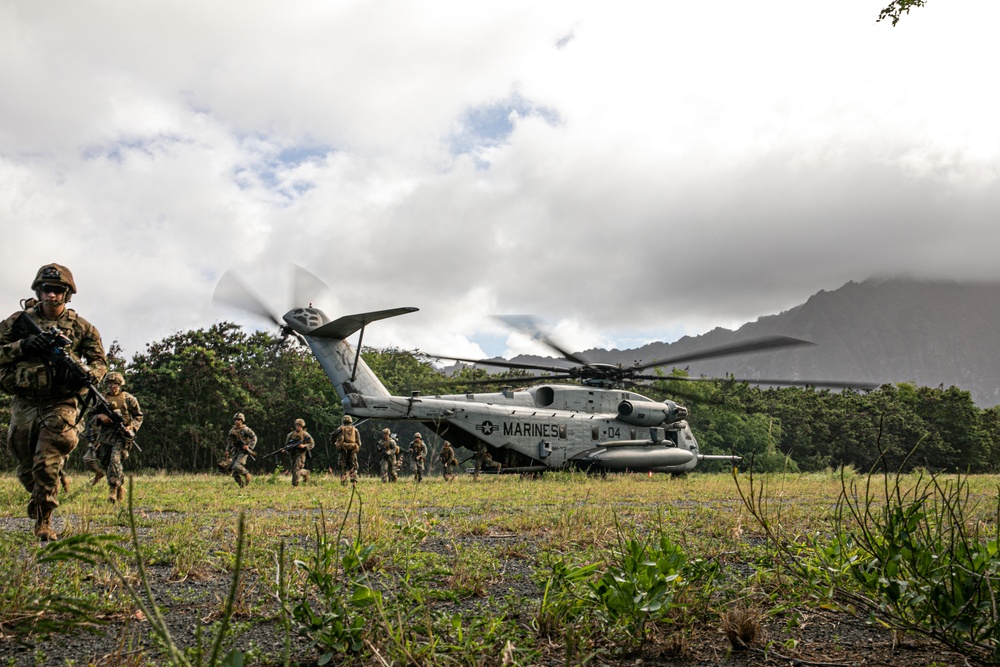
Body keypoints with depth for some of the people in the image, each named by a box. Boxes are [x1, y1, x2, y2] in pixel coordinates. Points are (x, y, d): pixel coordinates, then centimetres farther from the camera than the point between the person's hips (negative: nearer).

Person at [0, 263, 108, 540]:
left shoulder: (82, 328, 3)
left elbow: (100, 363, 4)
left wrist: (85, 374, -18)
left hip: (60, 405, -2)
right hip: (24, 403, 3)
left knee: (47, 466, -13)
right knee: (26, 470, 13)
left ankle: (44, 523, 0)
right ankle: (38, 495, 45)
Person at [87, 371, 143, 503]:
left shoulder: (128, 398, 5)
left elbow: (139, 416, 9)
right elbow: (90, 417, 12)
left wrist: (131, 427, -8)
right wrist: (99, 416, -10)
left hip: (122, 434, -5)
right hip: (105, 435, 5)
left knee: (115, 459, -22)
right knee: (105, 463, 6)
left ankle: (113, 490, -21)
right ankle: (120, 489, 21)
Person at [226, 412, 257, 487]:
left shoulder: (246, 429, -7)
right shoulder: (232, 430, 13)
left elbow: (254, 438, -8)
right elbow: (229, 442, 24)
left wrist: (249, 446, -18)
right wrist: (227, 450, 14)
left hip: (243, 451, -7)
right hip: (235, 452, 7)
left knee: (237, 466, -24)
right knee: (234, 470, 0)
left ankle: (247, 475, 1)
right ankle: (242, 485, 11)